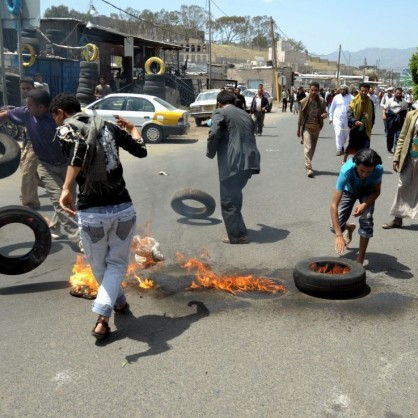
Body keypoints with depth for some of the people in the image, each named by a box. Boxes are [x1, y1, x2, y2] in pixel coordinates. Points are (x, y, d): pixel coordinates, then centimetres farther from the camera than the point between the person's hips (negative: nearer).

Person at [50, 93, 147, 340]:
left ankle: (119, 302, 45)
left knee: (99, 266, 23)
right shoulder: (108, 127, 9)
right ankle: (102, 319, 2)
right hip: (124, 208, 3)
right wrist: (132, 129, 32)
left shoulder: (65, 130, -2)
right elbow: (141, 151, 14)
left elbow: (80, 147, -26)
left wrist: (67, 188, -31)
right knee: (117, 264, 17)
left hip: (92, 213, -3)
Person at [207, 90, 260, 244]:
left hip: (233, 163, -8)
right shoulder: (245, 114, 25)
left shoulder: (220, 113, 1)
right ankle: (237, 232, 32)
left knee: (229, 201, 1)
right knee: (234, 196, 23)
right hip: (249, 161, 8)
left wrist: (210, 153, 0)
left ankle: (237, 235, 4)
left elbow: (214, 134, -14)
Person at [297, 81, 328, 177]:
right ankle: (309, 168, -18)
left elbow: (324, 112, 9)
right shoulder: (304, 101, -5)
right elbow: (300, 116, 2)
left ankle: (308, 165, 32)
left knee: (313, 148, 14)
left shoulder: (322, 101, -1)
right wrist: (298, 129, 5)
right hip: (306, 127, -3)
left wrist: (325, 115, -17)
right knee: (308, 148, -14)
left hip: (316, 128, 3)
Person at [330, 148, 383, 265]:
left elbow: (376, 191, -13)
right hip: (349, 190, 0)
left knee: (366, 220, -24)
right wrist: (338, 235, -47)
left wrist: (364, 204, -34)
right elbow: (334, 204, -42)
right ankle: (349, 228, 32)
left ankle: (360, 259, -5)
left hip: (367, 192, 1)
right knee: (335, 226, -9)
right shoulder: (346, 170, -42)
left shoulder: (378, 169, -36)